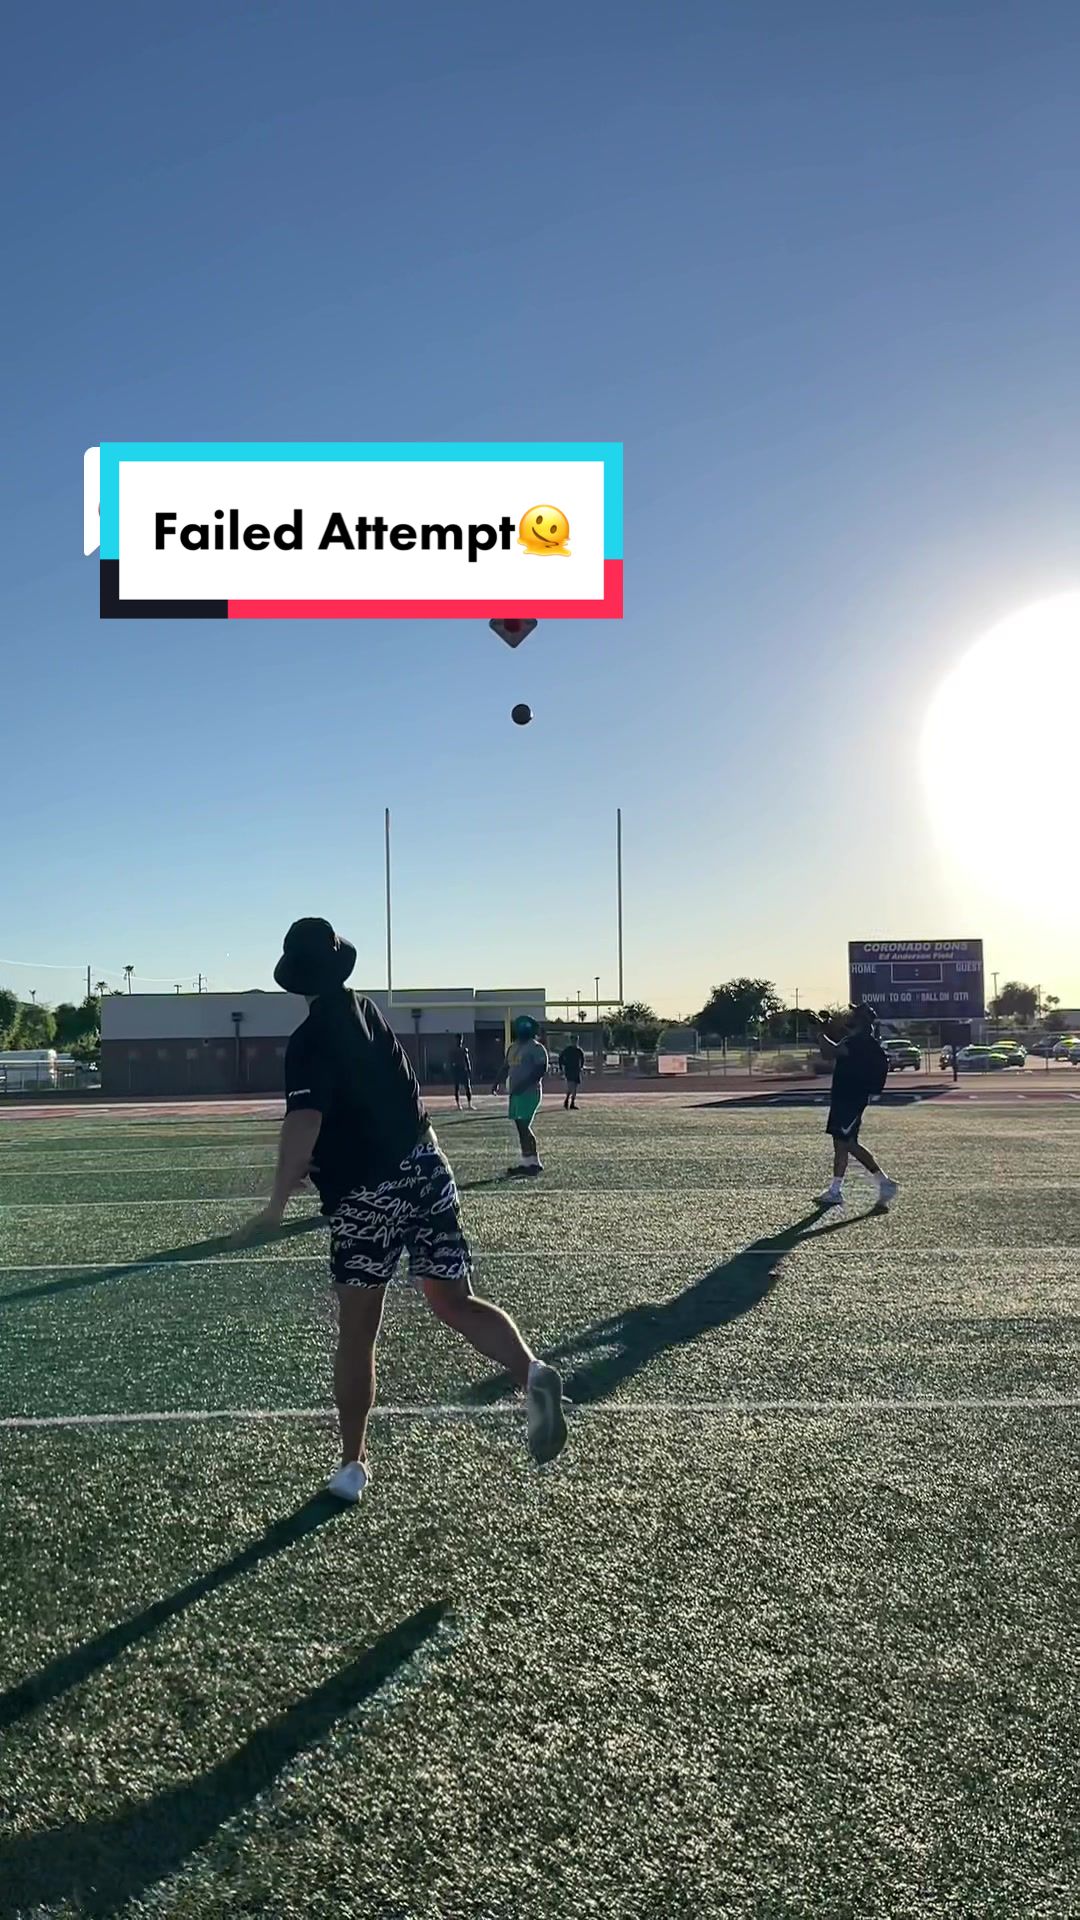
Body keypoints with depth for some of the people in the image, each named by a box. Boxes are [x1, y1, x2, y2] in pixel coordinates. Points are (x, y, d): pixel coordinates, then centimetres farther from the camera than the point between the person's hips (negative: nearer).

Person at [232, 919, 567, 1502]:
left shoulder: (309, 1040, -9)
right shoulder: (368, 1013, 11)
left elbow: (303, 1125, -23)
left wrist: (277, 1204, -25)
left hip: (365, 1196, -5)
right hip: (426, 1170, 5)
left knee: (356, 1335, 8)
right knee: (456, 1303, 8)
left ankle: (352, 1465, 19)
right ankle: (531, 1373, -18)